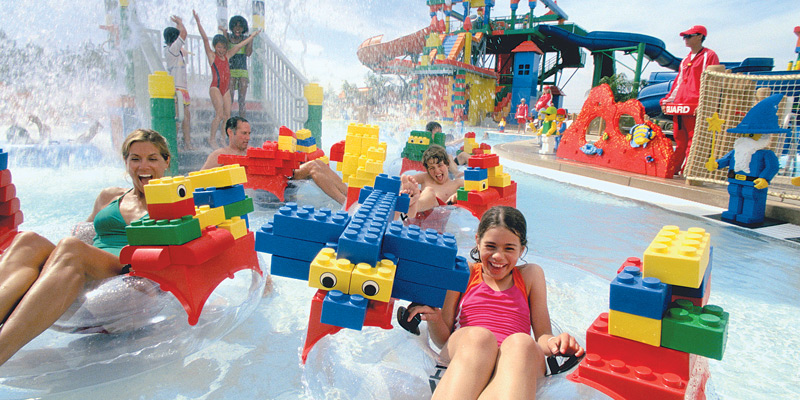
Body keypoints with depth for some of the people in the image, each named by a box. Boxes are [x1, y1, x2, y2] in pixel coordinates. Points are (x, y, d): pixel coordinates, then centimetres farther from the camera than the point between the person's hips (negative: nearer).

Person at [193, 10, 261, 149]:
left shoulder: (227, 55, 14)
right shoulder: (211, 55, 0)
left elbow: (240, 45, 20)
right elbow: (205, 39, -10)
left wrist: (253, 36, 29)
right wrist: (198, 22, -19)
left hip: (226, 89, 6)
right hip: (215, 88, -6)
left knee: (227, 115, 2)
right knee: (219, 114, -13)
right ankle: (212, 138, -2)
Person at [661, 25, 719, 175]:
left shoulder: (709, 56, 0)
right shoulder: (686, 59, 24)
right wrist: (668, 100, 17)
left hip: (694, 107, -7)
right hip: (679, 105, 7)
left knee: (693, 139, -6)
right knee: (679, 139, 9)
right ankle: (673, 168, 13)